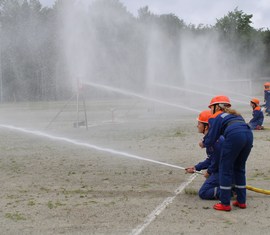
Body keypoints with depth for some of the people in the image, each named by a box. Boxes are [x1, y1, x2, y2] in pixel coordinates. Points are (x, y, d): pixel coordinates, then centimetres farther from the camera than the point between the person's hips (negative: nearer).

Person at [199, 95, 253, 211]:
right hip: (249, 134, 7)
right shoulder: (235, 115, 34)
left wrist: (204, 143, 33)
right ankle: (241, 201, 26)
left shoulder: (216, 117, 15)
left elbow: (212, 138, 10)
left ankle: (225, 204, 9)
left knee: (225, 169, 6)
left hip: (235, 136, -7)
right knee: (239, 168, 21)